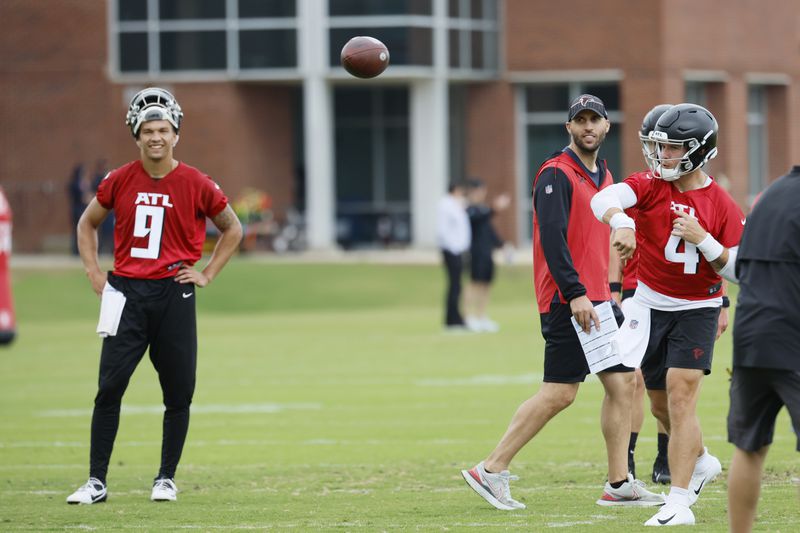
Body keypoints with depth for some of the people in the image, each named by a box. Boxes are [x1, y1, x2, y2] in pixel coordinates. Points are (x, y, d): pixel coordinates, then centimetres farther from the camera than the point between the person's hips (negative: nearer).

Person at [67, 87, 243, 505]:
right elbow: (87, 224, 17)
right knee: (109, 387, -6)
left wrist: (207, 274, 4)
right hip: (127, 292, 1)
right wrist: (94, 273, 6)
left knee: (178, 392, 3)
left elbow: (232, 229, 12)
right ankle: (96, 482, -2)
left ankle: (166, 478, 17)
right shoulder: (120, 181, 1)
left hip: (174, 293, 0)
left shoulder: (195, 184, -3)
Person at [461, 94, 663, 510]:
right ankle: (491, 471, -4)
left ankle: (619, 485, 10)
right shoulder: (556, 175, -11)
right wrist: (576, 293, -25)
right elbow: (553, 239, -19)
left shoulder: (603, 176, 18)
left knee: (622, 383, 5)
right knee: (559, 393, -9)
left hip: (595, 299, 9)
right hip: (568, 301, -9)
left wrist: (607, 291, 19)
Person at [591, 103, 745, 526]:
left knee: (681, 398, -13)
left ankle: (679, 503, -11)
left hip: (696, 310, -3)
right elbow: (603, 199, -27)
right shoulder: (650, 187, -7)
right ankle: (702, 462, 41)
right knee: (660, 405, 13)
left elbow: (734, 268, -7)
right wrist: (620, 222, -49)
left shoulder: (722, 206, -7)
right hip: (650, 305, 3)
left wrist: (701, 238, -23)